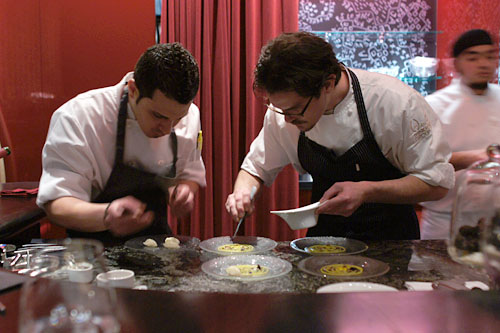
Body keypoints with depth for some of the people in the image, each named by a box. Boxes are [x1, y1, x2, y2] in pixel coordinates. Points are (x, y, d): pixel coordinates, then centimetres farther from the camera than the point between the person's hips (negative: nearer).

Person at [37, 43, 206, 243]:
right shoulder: (78, 117, -18)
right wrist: (106, 215, -39)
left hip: (155, 243, 3)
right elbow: (56, 206, -20)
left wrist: (185, 189, -12)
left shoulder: (189, 116, -3)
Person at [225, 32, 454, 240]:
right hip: (324, 236, 4)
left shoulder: (395, 102, -21)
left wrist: (366, 191, -28)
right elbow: (257, 167, 8)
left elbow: (437, 182, -14)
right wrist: (243, 191, -15)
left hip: (389, 240, -3)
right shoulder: (286, 105, -8)